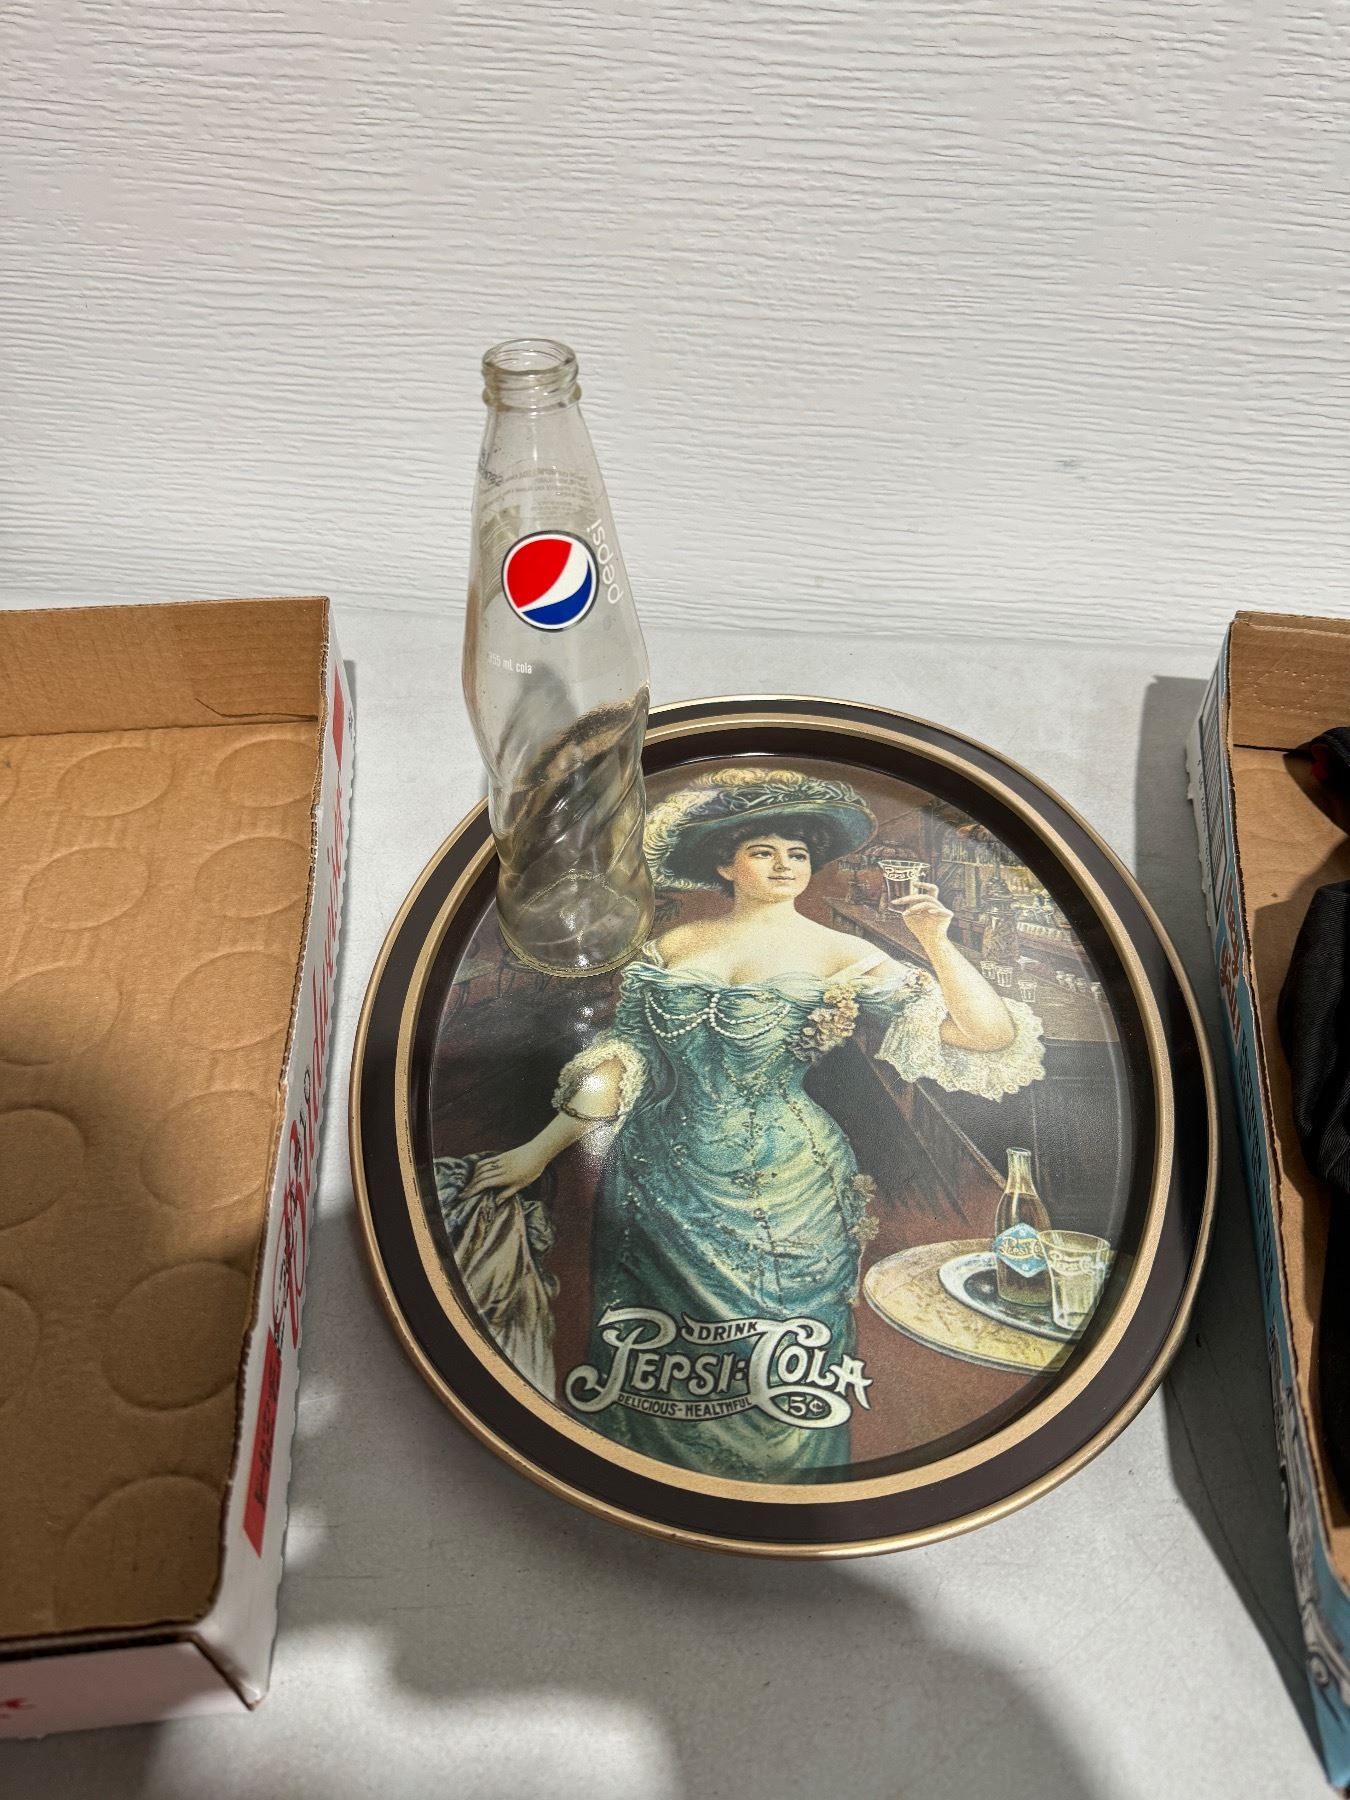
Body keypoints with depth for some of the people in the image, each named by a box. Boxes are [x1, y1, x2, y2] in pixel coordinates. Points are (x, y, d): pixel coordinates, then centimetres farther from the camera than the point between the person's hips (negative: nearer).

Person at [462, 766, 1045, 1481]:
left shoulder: (844, 957, -3)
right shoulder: (672, 949, 5)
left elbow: (989, 1038, -9)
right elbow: (618, 1062, 8)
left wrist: (936, 944, -21)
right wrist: (542, 1149, 6)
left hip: (783, 1204, -2)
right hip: (662, 1191, 3)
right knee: (662, 1371, 13)